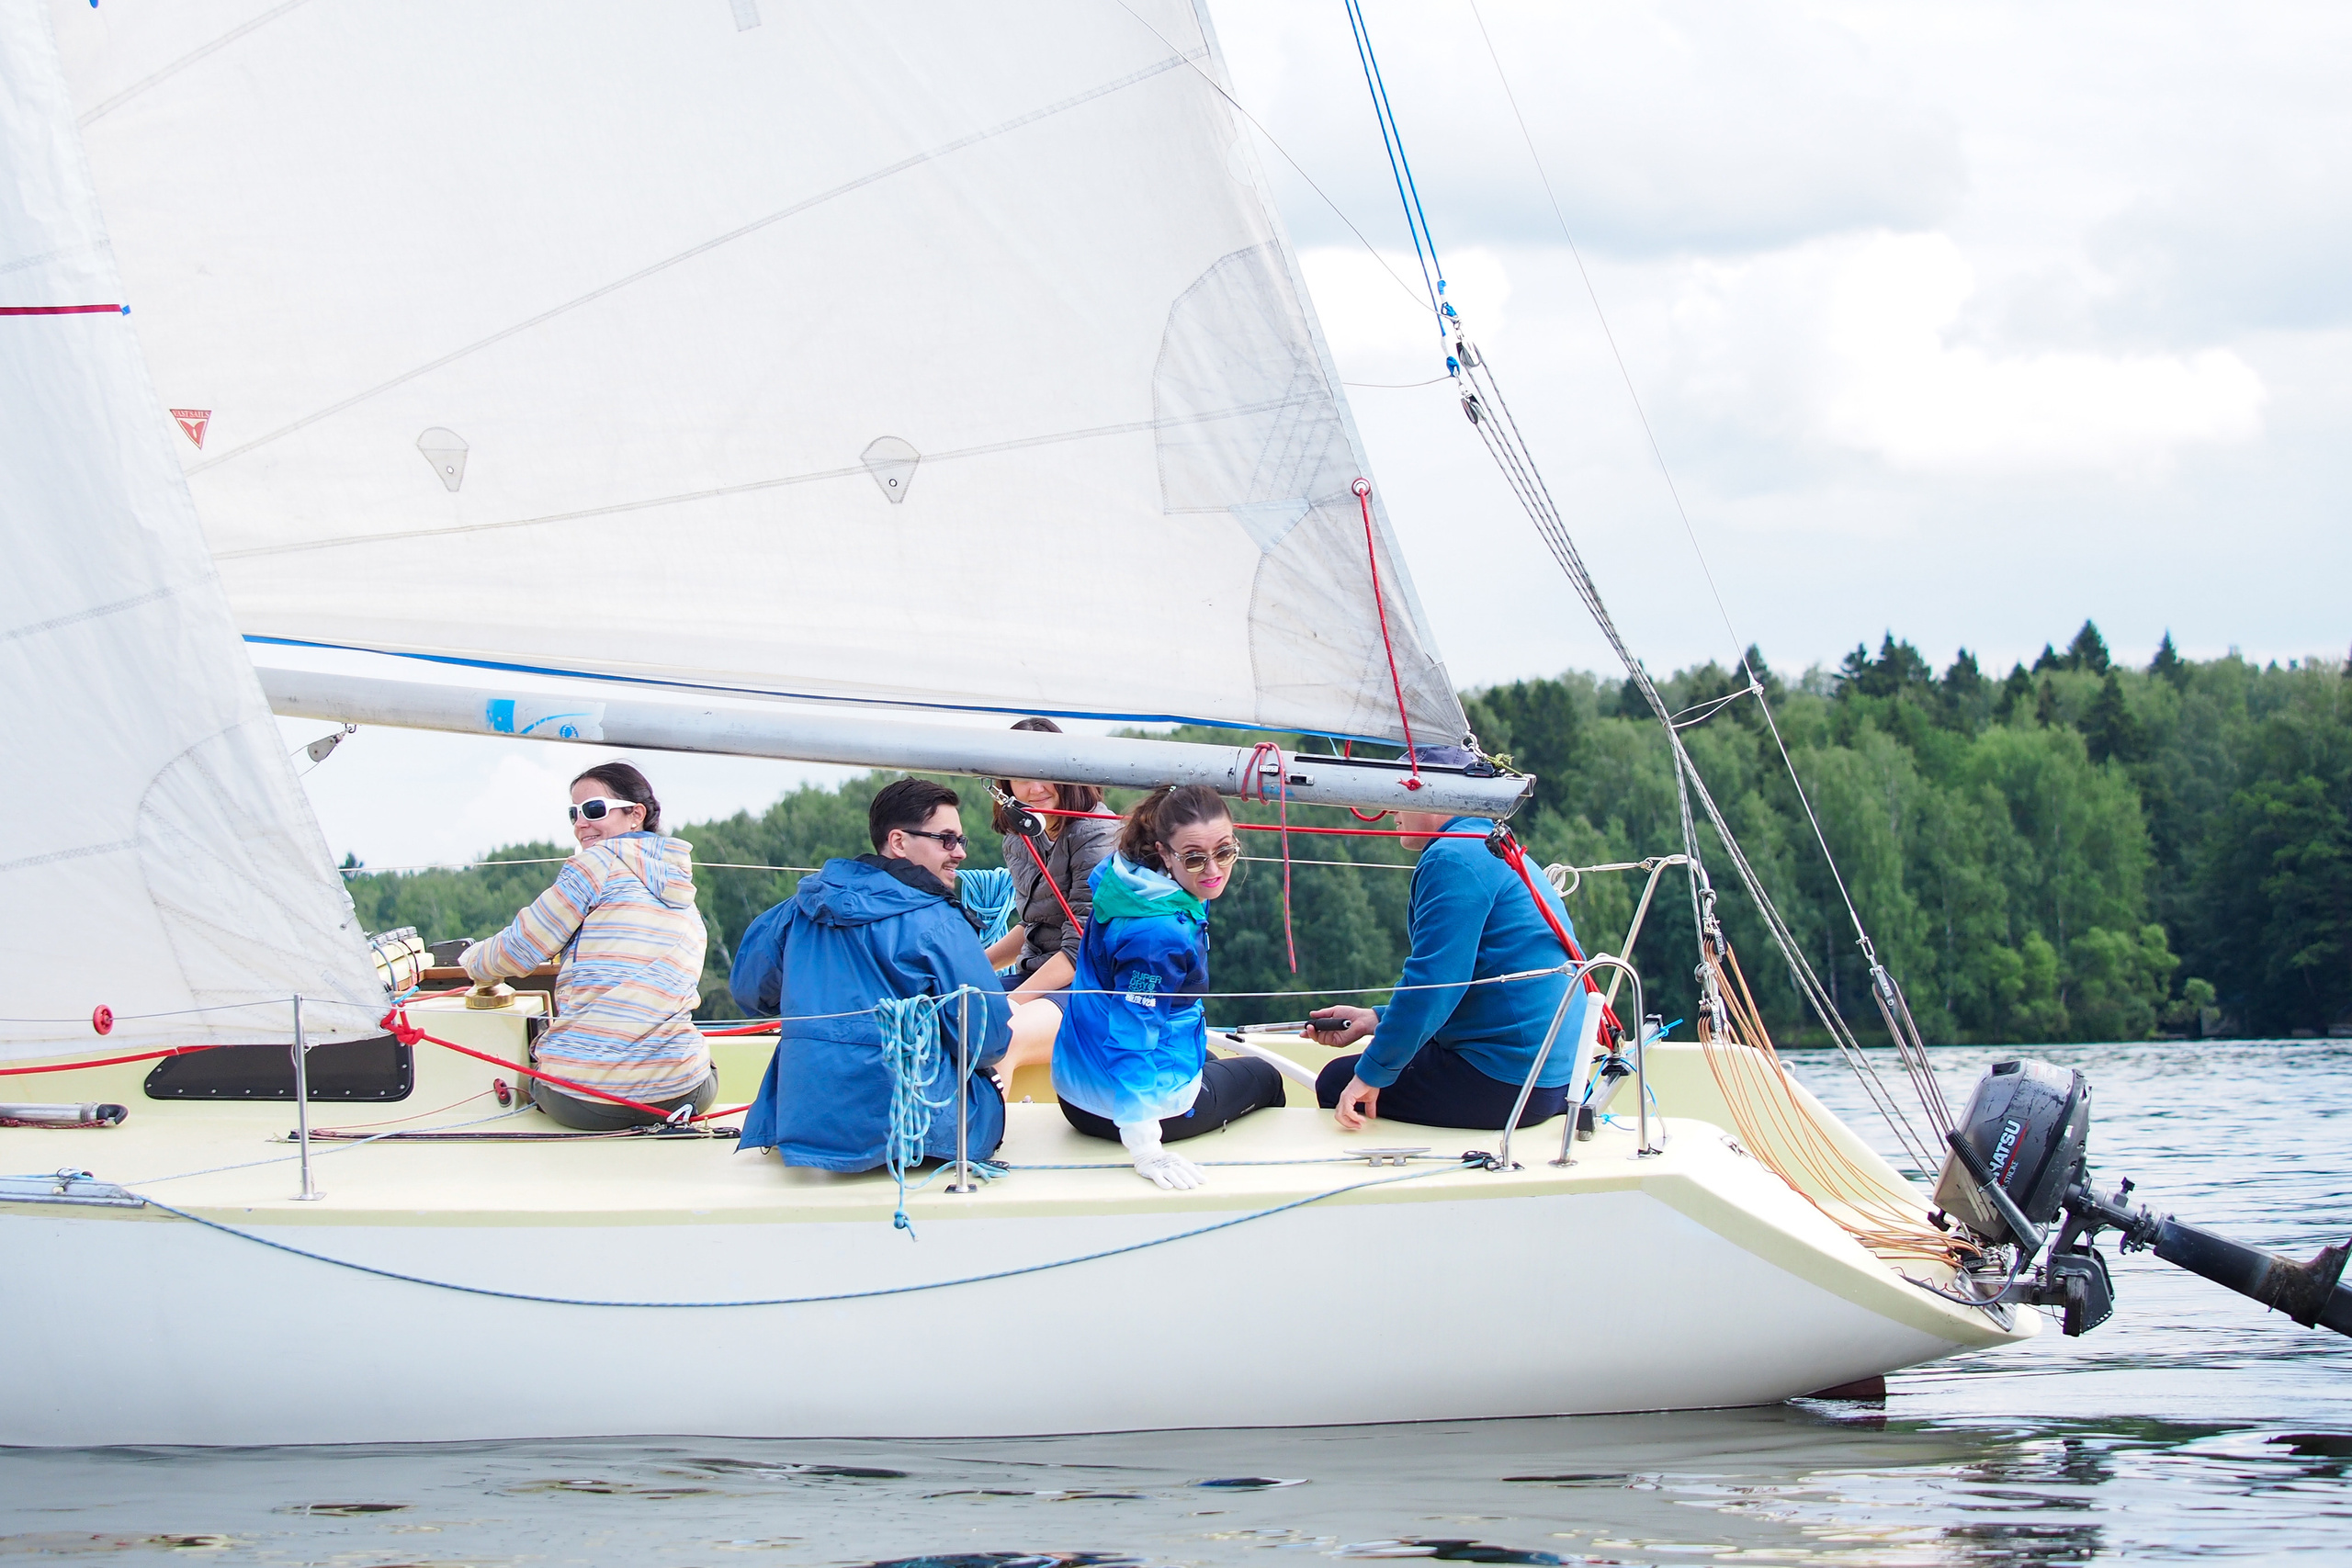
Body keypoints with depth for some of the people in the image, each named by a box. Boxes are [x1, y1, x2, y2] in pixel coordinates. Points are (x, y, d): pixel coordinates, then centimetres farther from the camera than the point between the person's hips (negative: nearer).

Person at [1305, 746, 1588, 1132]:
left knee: (1337, 1082, -2)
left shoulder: (1454, 858, -14)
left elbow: (1433, 981, -21)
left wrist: (1372, 1073, -15)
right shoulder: (1498, 852, 20)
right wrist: (1373, 1019, 22)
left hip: (1504, 1082, -11)